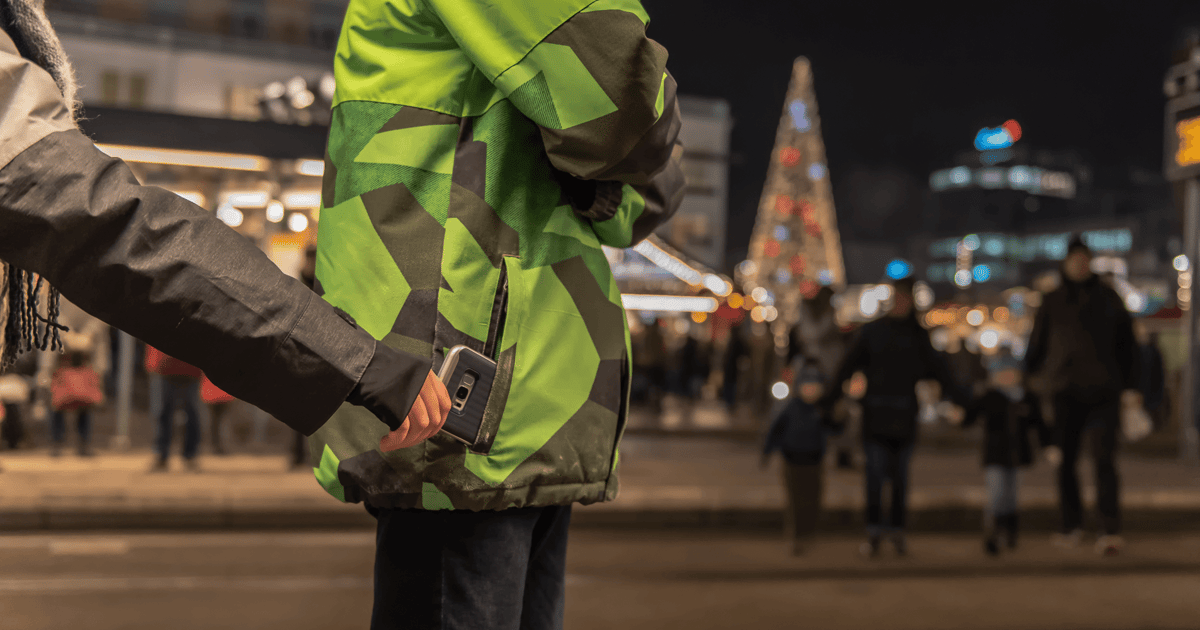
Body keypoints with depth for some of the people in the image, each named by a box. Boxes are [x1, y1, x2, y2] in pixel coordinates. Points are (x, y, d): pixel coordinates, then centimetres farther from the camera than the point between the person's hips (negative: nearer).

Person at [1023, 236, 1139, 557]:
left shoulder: (1108, 299, 8)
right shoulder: (1052, 302, 9)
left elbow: (1126, 344, 9)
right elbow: (1037, 345, 11)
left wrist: (1130, 386, 2)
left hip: (1103, 391, -1)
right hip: (1064, 391, 1)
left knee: (1104, 460, -12)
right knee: (1065, 461, 6)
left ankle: (1110, 531, -15)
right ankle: (1071, 525, 21)